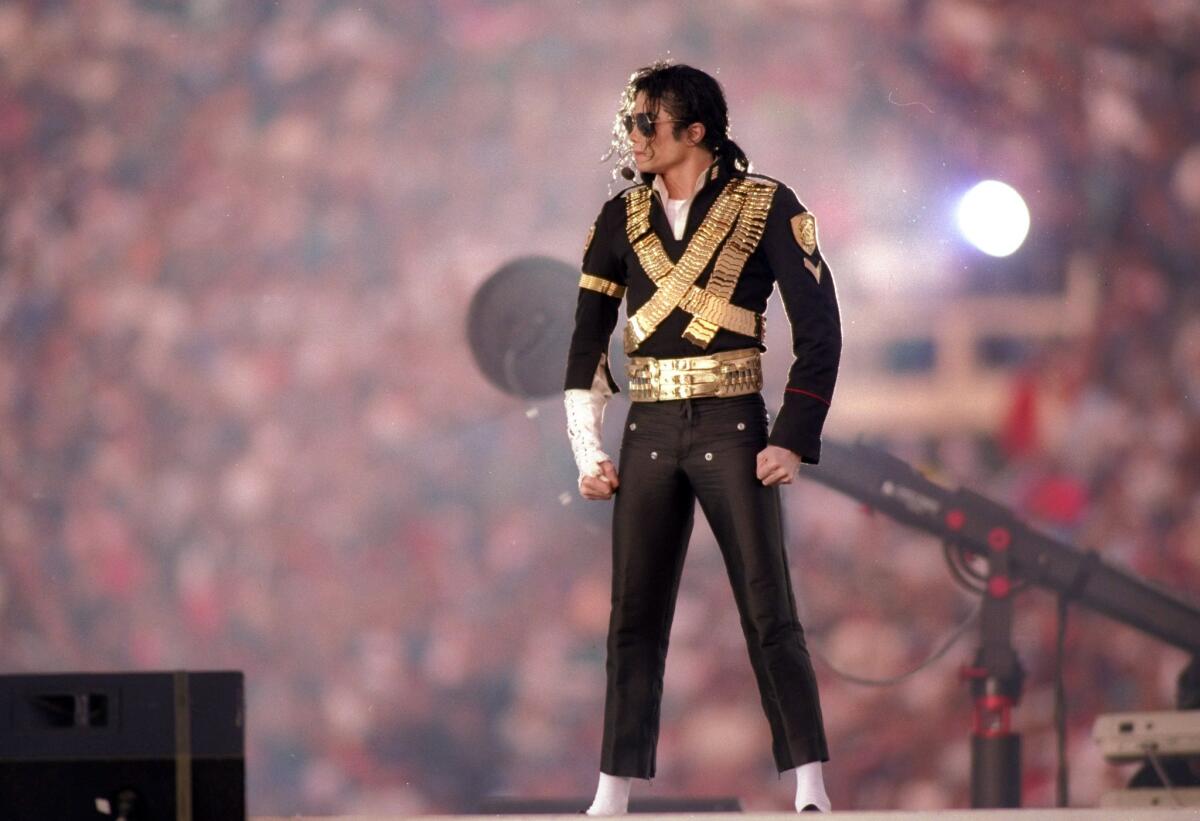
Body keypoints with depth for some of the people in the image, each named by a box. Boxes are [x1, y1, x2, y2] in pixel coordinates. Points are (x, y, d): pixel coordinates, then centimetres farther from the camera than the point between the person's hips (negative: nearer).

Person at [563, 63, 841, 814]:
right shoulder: (622, 218, 9)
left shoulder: (766, 207, -3)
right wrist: (588, 452, 4)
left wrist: (793, 441, -10)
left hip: (732, 428, -4)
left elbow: (819, 327, -4)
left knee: (769, 614, -7)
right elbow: (587, 341, 12)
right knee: (634, 620, 4)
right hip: (649, 433, 4)